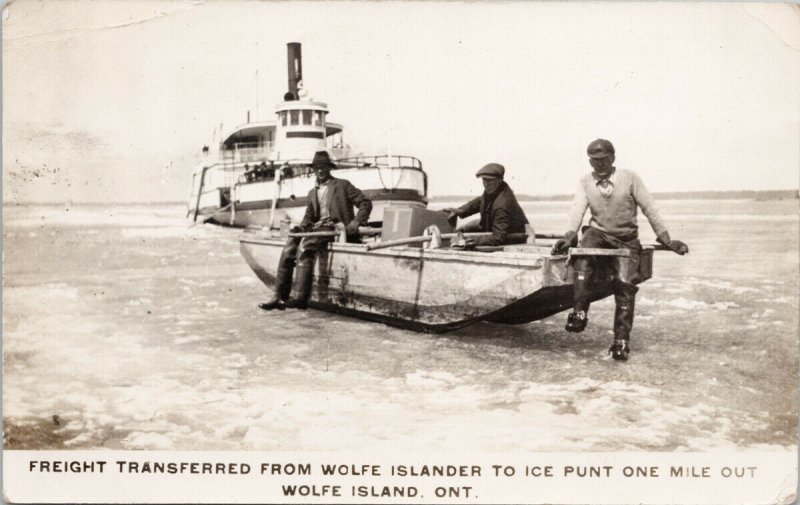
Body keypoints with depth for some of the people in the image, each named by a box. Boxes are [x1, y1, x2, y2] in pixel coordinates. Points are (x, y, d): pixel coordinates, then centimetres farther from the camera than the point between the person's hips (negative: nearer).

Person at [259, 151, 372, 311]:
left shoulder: (342, 185, 6)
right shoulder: (313, 192, 26)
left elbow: (365, 203, 1)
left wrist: (356, 221, -16)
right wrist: (301, 227, 1)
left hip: (336, 227, -6)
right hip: (318, 227, 7)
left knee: (305, 244, -32)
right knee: (288, 249, -17)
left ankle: (300, 297, -37)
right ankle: (280, 296, -16)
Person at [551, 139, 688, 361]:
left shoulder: (630, 178, -1)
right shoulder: (585, 182, 4)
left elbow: (650, 209, -1)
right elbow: (578, 209, -9)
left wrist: (666, 240, -3)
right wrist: (569, 235, -27)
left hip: (626, 239, -1)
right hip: (598, 234, 1)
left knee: (625, 283, -19)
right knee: (583, 252, -34)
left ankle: (621, 340, -7)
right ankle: (579, 312, -33)